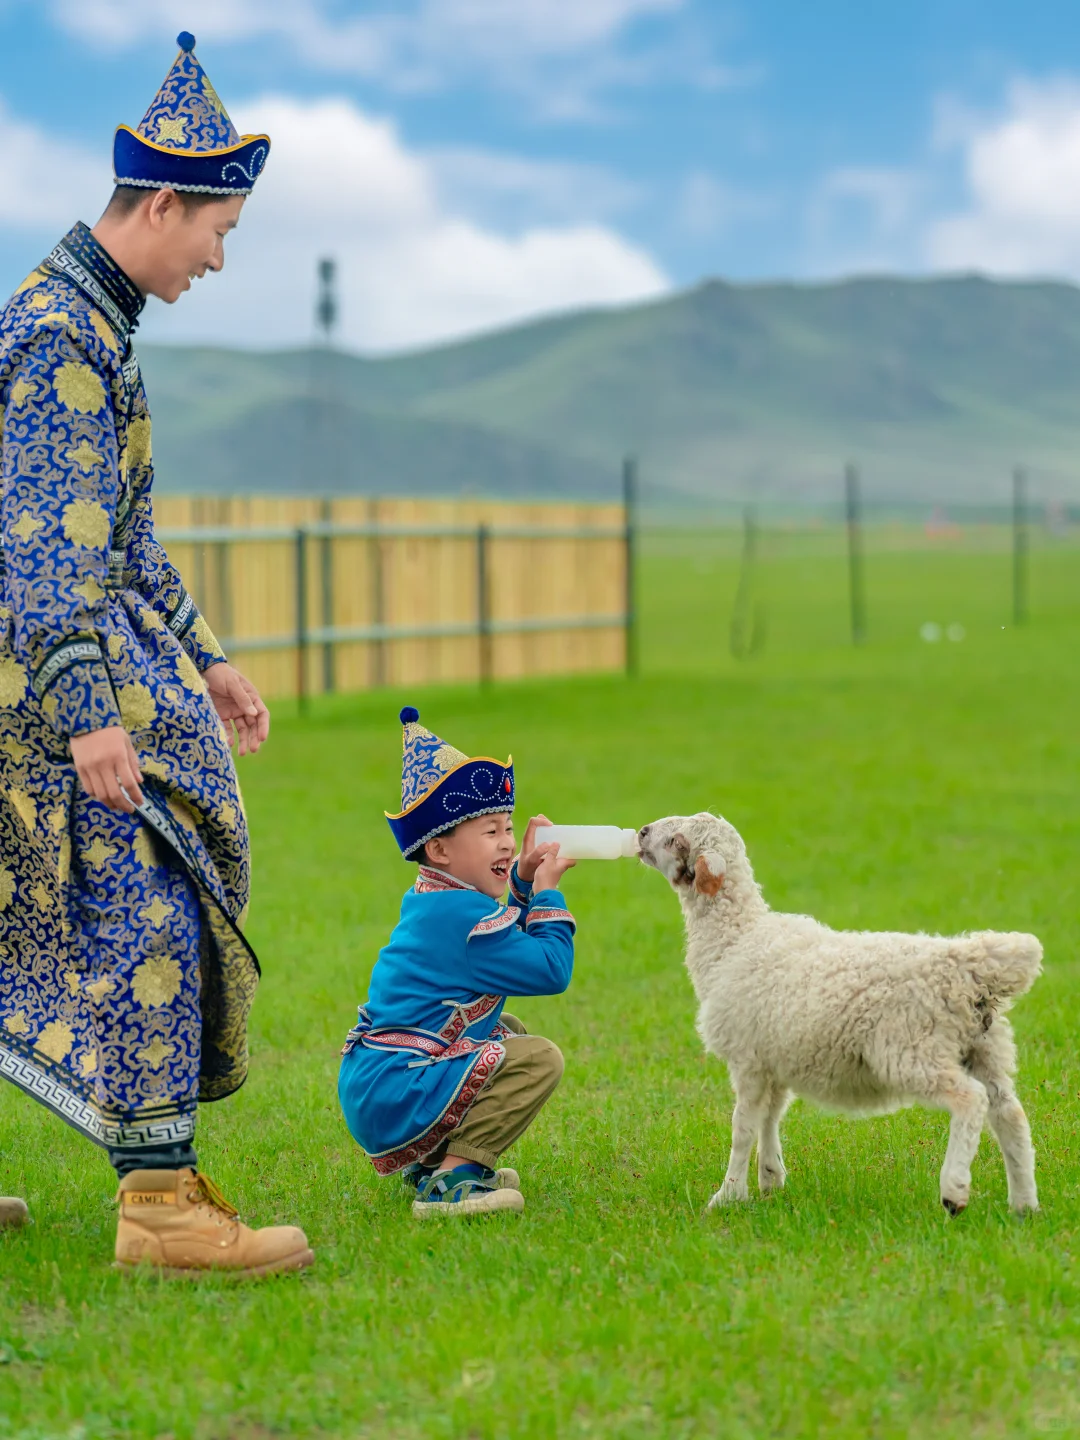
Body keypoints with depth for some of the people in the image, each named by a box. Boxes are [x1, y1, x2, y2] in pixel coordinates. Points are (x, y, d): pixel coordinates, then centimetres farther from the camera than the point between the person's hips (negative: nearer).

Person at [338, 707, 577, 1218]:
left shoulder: (432, 901, 14)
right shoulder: (462, 917, -17)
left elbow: (509, 936, 31)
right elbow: (553, 970, -14)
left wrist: (524, 881, 15)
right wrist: (547, 892, -3)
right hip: (391, 1099, -11)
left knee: (508, 1031, 27)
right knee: (538, 1058, -18)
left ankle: (432, 1159, 20)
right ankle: (450, 1180, -18)